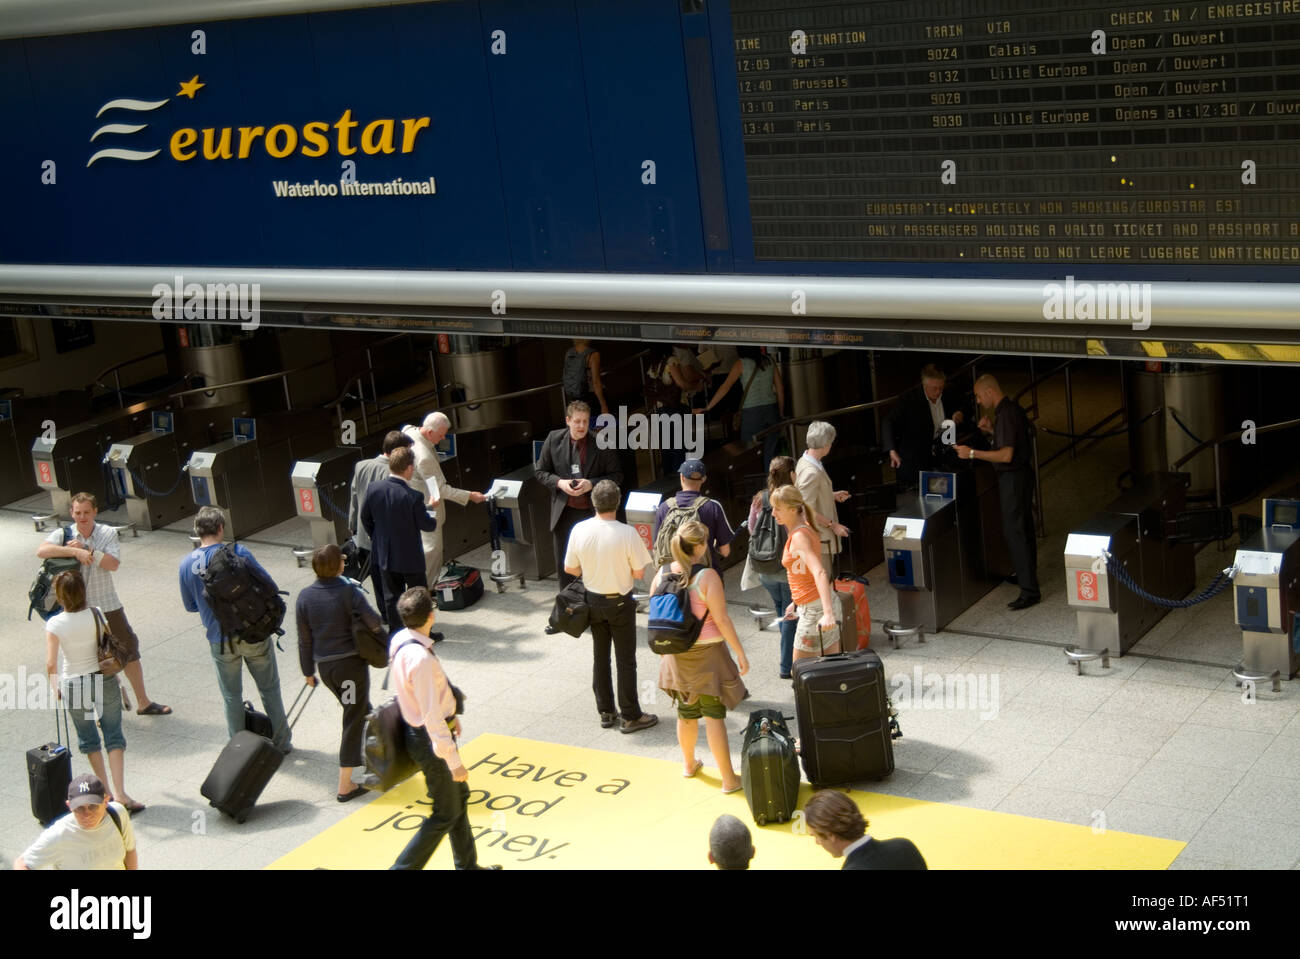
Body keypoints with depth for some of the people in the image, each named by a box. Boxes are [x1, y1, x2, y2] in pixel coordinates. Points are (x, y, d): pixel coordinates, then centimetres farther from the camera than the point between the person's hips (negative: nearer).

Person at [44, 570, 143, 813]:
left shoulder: (54, 624, -15)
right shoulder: (97, 615, -11)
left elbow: (51, 664, -16)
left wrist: (55, 688, 0)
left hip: (74, 686, -1)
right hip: (105, 681, 1)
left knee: (88, 738, 18)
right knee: (114, 736, 6)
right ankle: (120, 793, -4)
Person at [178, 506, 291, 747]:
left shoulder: (186, 564, -4)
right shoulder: (237, 552, -14)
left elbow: (190, 605, 8)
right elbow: (269, 585, -10)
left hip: (220, 641, 2)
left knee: (231, 696, 17)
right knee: (269, 689, 15)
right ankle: (281, 743, 23)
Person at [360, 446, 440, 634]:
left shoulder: (373, 490, -10)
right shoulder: (414, 497, -26)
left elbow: (365, 518, 4)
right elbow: (427, 525, -15)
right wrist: (429, 507, 4)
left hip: (384, 554, 5)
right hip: (410, 556, -5)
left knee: (391, 595, 18)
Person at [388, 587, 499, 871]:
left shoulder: (400, 640, -3)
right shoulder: (421, 659, -32)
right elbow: (432, 717, -28)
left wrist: (450, 713, 25)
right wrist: (453, 761, -22)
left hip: (416, 730, 10)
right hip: (430, 739, -10)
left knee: (459, 795, 24)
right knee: (446, 814, 5)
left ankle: (466, 864, 38)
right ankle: (404, 867, 10)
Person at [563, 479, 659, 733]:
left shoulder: (579, 530, -12)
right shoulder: (627, 533, -21)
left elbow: (570, 568, -2)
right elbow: (639, 573, -15)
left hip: (593, 600, 4)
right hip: (620, 602, -3)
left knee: (600, 657, 17)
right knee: (625, 660, 7)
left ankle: (606, 712, 24)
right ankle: (630, 716, 13)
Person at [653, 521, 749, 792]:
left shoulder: (662, 574, -3)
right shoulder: (707, 576, -20)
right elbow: (722, 620, -18)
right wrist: (740, 654, -9)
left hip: (676, 656, 5)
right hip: (706, 654, -5)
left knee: (686, 713, 22)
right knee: (714, 715, 0)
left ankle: (689, 764, 40)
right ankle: (728, 779, 6)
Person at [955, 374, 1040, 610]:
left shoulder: (1005, 415, -23)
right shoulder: (1013, 408, 9)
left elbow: (1006, 455, -28)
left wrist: (973, 453, -25)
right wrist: (991, 430, 11)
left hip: (1013, 478, -11)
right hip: (1022, 473, 11)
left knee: (1014, 531, -8)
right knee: (1024, 527, 20)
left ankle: (1029, 590, -8)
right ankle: (1027, 575, 34)